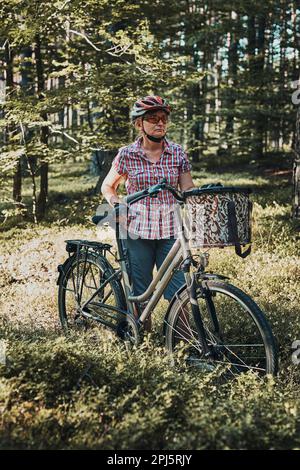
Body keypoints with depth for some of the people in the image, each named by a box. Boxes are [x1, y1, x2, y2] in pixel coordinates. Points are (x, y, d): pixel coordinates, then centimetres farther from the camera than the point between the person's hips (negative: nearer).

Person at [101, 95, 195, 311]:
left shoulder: (178, 153, 4)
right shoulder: (127, 154, 1)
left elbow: (188, 190, 4)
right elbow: (108, 186, 13)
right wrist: (117, 204, -5)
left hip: (171, 231, 1)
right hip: (138, 232, 0)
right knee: (140, 294, 5)